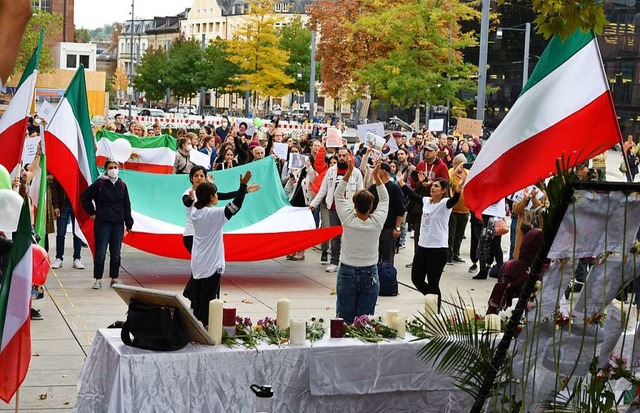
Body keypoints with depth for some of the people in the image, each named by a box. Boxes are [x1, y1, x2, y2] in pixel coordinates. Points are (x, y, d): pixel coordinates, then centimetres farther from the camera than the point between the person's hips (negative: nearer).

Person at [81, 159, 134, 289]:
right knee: (100, 253, -2)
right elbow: (84, 197, 2)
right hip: (102, 223, -4)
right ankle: (98, 279, 5)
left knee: (116, 253, 8)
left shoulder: (122, 185, 8)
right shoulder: (99, 183, -4)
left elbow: (127, 205, 12)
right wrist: (92, 213, 0)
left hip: (118, 224, 4)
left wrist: (129, 224, 9)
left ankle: (114, 278, 17)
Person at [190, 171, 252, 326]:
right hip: (212, 266, -7)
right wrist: (243, 185, -19)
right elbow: (235, 206, -22)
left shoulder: (195, 212, 2)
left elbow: (202, 200, 22)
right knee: (207, 302, -2)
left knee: (198, 301, 13)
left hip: (197, 265, 7)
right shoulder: (214, 214, -18)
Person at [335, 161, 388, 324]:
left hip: (347, 273, -1)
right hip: (370, 274, 1)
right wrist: (376, 176, 9)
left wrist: (348, 173, 2)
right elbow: (384, 199, 7)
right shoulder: (377, 222, -10)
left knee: (345, 318, 5)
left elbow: (339, 195, 1)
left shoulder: (348, 220, -13)